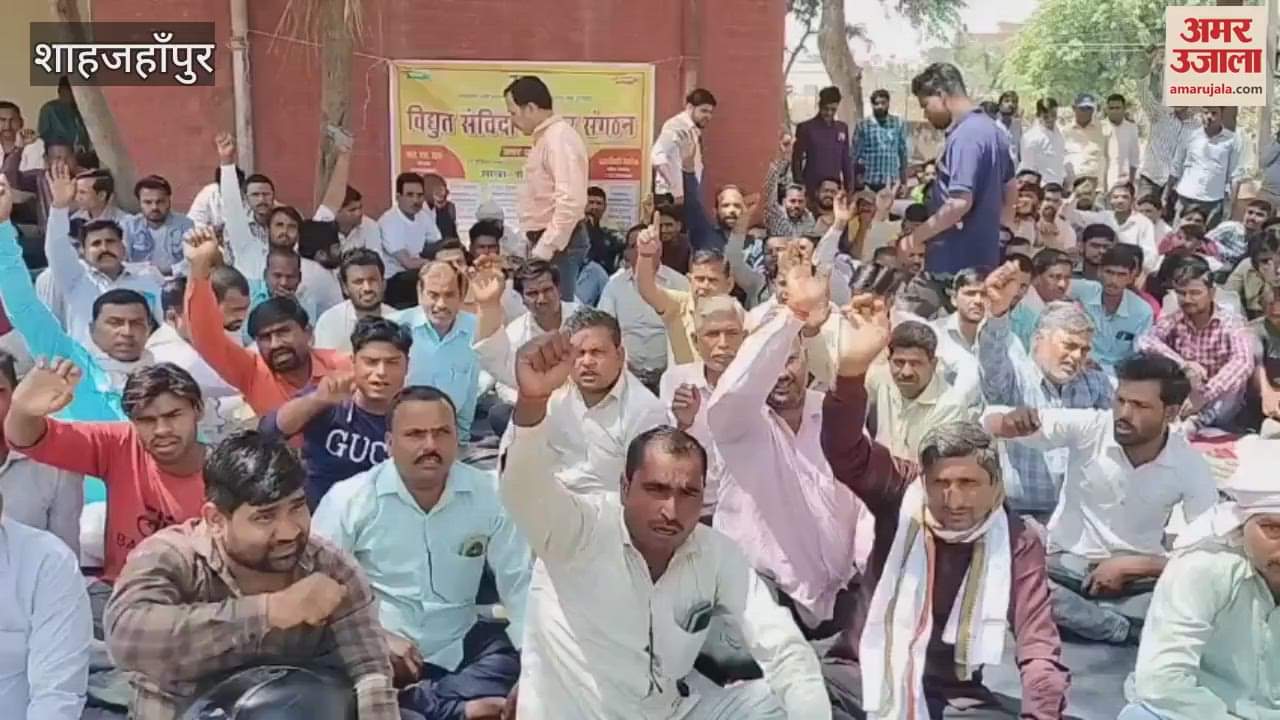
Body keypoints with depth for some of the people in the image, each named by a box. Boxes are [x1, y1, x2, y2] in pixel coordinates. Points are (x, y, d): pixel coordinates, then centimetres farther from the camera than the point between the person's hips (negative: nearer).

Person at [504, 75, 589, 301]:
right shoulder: (546, 138, 15)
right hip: (547, 240, 10)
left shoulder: (559, 138, -15)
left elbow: (571, 201, -24)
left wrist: (544, 249, -23)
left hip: (557, 243, -10)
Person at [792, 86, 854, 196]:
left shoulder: (842, 128, 10)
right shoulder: (806, 128, -2)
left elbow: (846, 160, 14)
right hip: (811, 188, -4)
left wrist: (849, 187, 9)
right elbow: (796, 160, -1)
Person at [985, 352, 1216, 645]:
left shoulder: (1191, 466, -12)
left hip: (1138, 575, 0)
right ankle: (1125, 629, -17)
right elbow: (990, 421, -15)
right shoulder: (1087, 427, -14)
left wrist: (1130, 566, -21)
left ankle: (1077, 616, -15)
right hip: (1068, 563, 0)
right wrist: (1009, 421, -40)